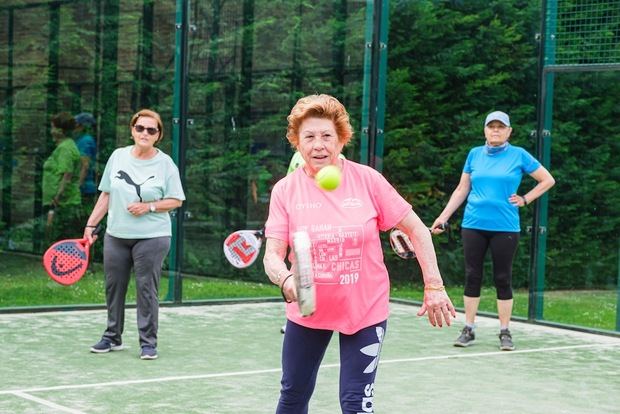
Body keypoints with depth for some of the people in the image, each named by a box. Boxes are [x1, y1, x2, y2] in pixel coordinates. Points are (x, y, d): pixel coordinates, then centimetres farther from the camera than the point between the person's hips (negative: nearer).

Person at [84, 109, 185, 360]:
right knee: (113, 287, 10)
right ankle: (113, 337, 25)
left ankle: (148, 342, 6)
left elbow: (176, 200, -2)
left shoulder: (165, 163, -4)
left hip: (151, 237, -4)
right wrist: (91, 225, 8)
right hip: (116, 235, 4)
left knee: (146, 289, -3)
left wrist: (149, 206, -16)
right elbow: (106, 195, 11)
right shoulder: (118, 156, 5)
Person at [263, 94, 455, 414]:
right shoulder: (285, 190, -9)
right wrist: (286, 280, -35)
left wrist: (434, 286, -9)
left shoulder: (368, 180, -12)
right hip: (307, 311, 2)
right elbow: (272, 255, -13)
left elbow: (416, 230, -4)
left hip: (366, 311, -2)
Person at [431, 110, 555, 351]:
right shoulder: (474, 154, 8)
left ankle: (505, 333, 10)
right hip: (473, 225, 2)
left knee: (503, 279, 2)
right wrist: (443, 217, 7)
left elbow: (548, 180, 8)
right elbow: (461, 190, 14)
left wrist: (525, 199, -1)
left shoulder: (519, 155, 1)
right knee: (472, 277, 4)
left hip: (505, 227, -2)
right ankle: (469, 330, 12)